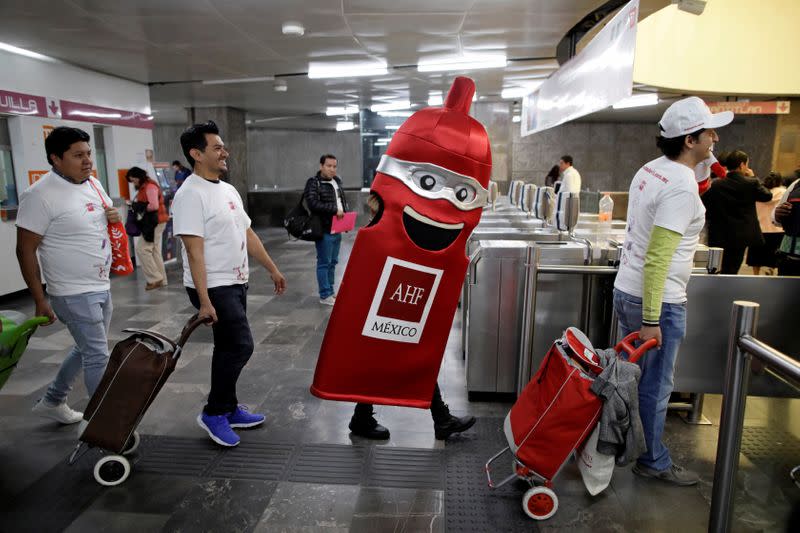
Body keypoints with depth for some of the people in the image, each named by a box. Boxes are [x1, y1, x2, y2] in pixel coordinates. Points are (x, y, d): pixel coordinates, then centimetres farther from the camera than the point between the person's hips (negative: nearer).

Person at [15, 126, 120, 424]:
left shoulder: (93, 184, 6)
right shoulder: (41, 195, -17)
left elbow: (106, 217, 22)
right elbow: (25, 250, -15)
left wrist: (114, 217, -4)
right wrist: (40, 301, -14)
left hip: (101, 287, 8)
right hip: (74, 294, -8)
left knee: (87, 350, 22)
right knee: (98, 357, -3)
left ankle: (52, 402, 41)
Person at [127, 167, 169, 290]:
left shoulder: (150, 187, -13)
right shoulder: (144, 188, 19)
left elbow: (154, 206, -22)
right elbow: (144, 204, 15)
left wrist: (140, 208, -11)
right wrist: (136, 206, -3)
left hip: (155, 222, -10)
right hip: (151, 222, 10)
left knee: (143, 249, -10)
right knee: (154, 251, 10)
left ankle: (155, 278, -6)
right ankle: (161, 280, 14)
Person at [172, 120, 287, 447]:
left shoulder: (228, 190, 13)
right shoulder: (191, 194, -16)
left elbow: (248, 234, 18)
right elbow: (195, 251, -21)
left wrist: (273, 269, 18)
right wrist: (204, 301, -25)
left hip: (236, 283, 9)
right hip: (214, 288, -9)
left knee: (229, 348, 15)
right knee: (240, 346, -11)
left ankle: (228, 410, 28)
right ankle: (213, 413, 7)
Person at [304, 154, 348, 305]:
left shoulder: (337, 181, 16)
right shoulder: (313, 183, -9)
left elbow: (343, 199, 26)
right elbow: (313, 204, -22)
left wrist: (345, 214, 8)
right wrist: (334, 210, -21)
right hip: (324, 230, -8)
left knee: (333, 262, 14)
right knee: (324, 263, -3)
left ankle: (330, 291, 25)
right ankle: (325, 295, 4)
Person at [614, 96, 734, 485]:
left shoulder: (649, 170, 7)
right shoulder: (682, 185, -20)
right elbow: (658, 257, -25)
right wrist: (652, 319, -23)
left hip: (625, 290, 9)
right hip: (658, 301, -9)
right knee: (655, 387, 7)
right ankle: (654, 462, 25)